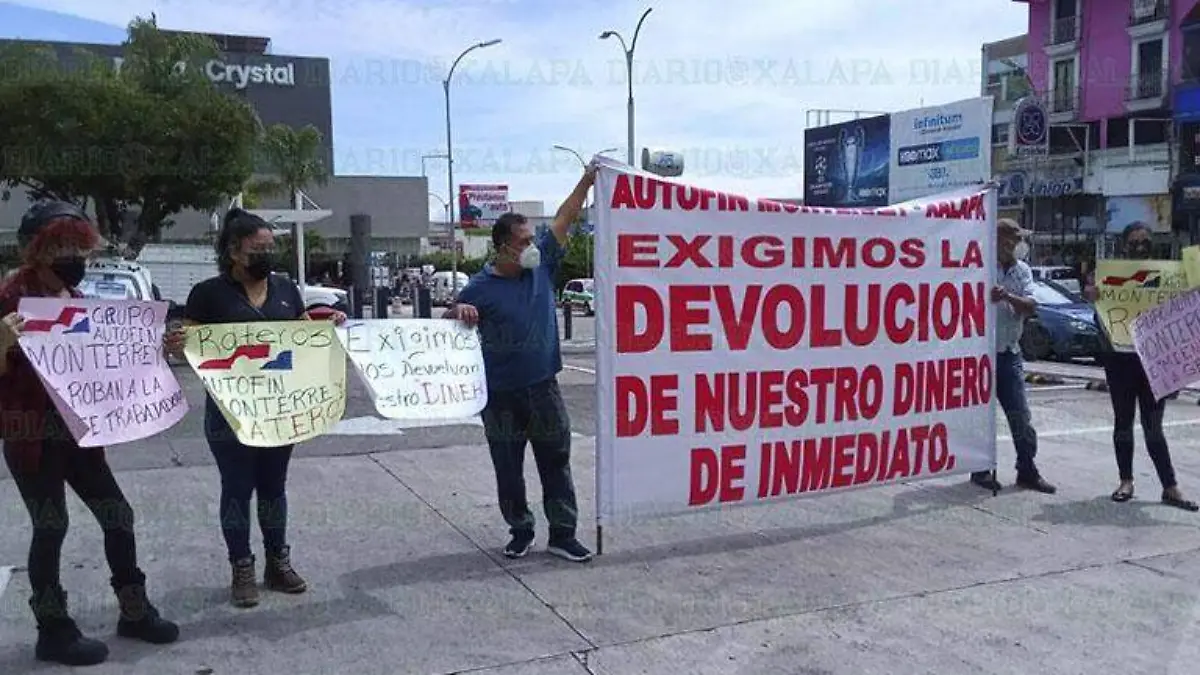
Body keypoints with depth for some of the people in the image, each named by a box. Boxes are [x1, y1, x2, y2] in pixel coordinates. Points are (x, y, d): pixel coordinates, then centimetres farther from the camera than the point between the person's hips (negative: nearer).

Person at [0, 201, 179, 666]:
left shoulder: (74, 296, 10)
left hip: (78, 431, 7)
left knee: (118, 515, 9)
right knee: (50, 527, 1)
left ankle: (134, 611, 23)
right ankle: (53, 631, 16)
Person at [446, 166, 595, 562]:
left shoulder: (542, 265, 2)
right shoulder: (481, 288, -8)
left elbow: (564, 219, 6)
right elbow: (446, 326, -1)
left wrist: (587, 181, 3)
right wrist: (459, 313, -23)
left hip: (544, 388, 3)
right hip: (501, 396, -3)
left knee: (556, 464, 8)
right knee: (508, 470, 9)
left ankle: (562, 535, 17)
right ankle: (520, 532, 27)